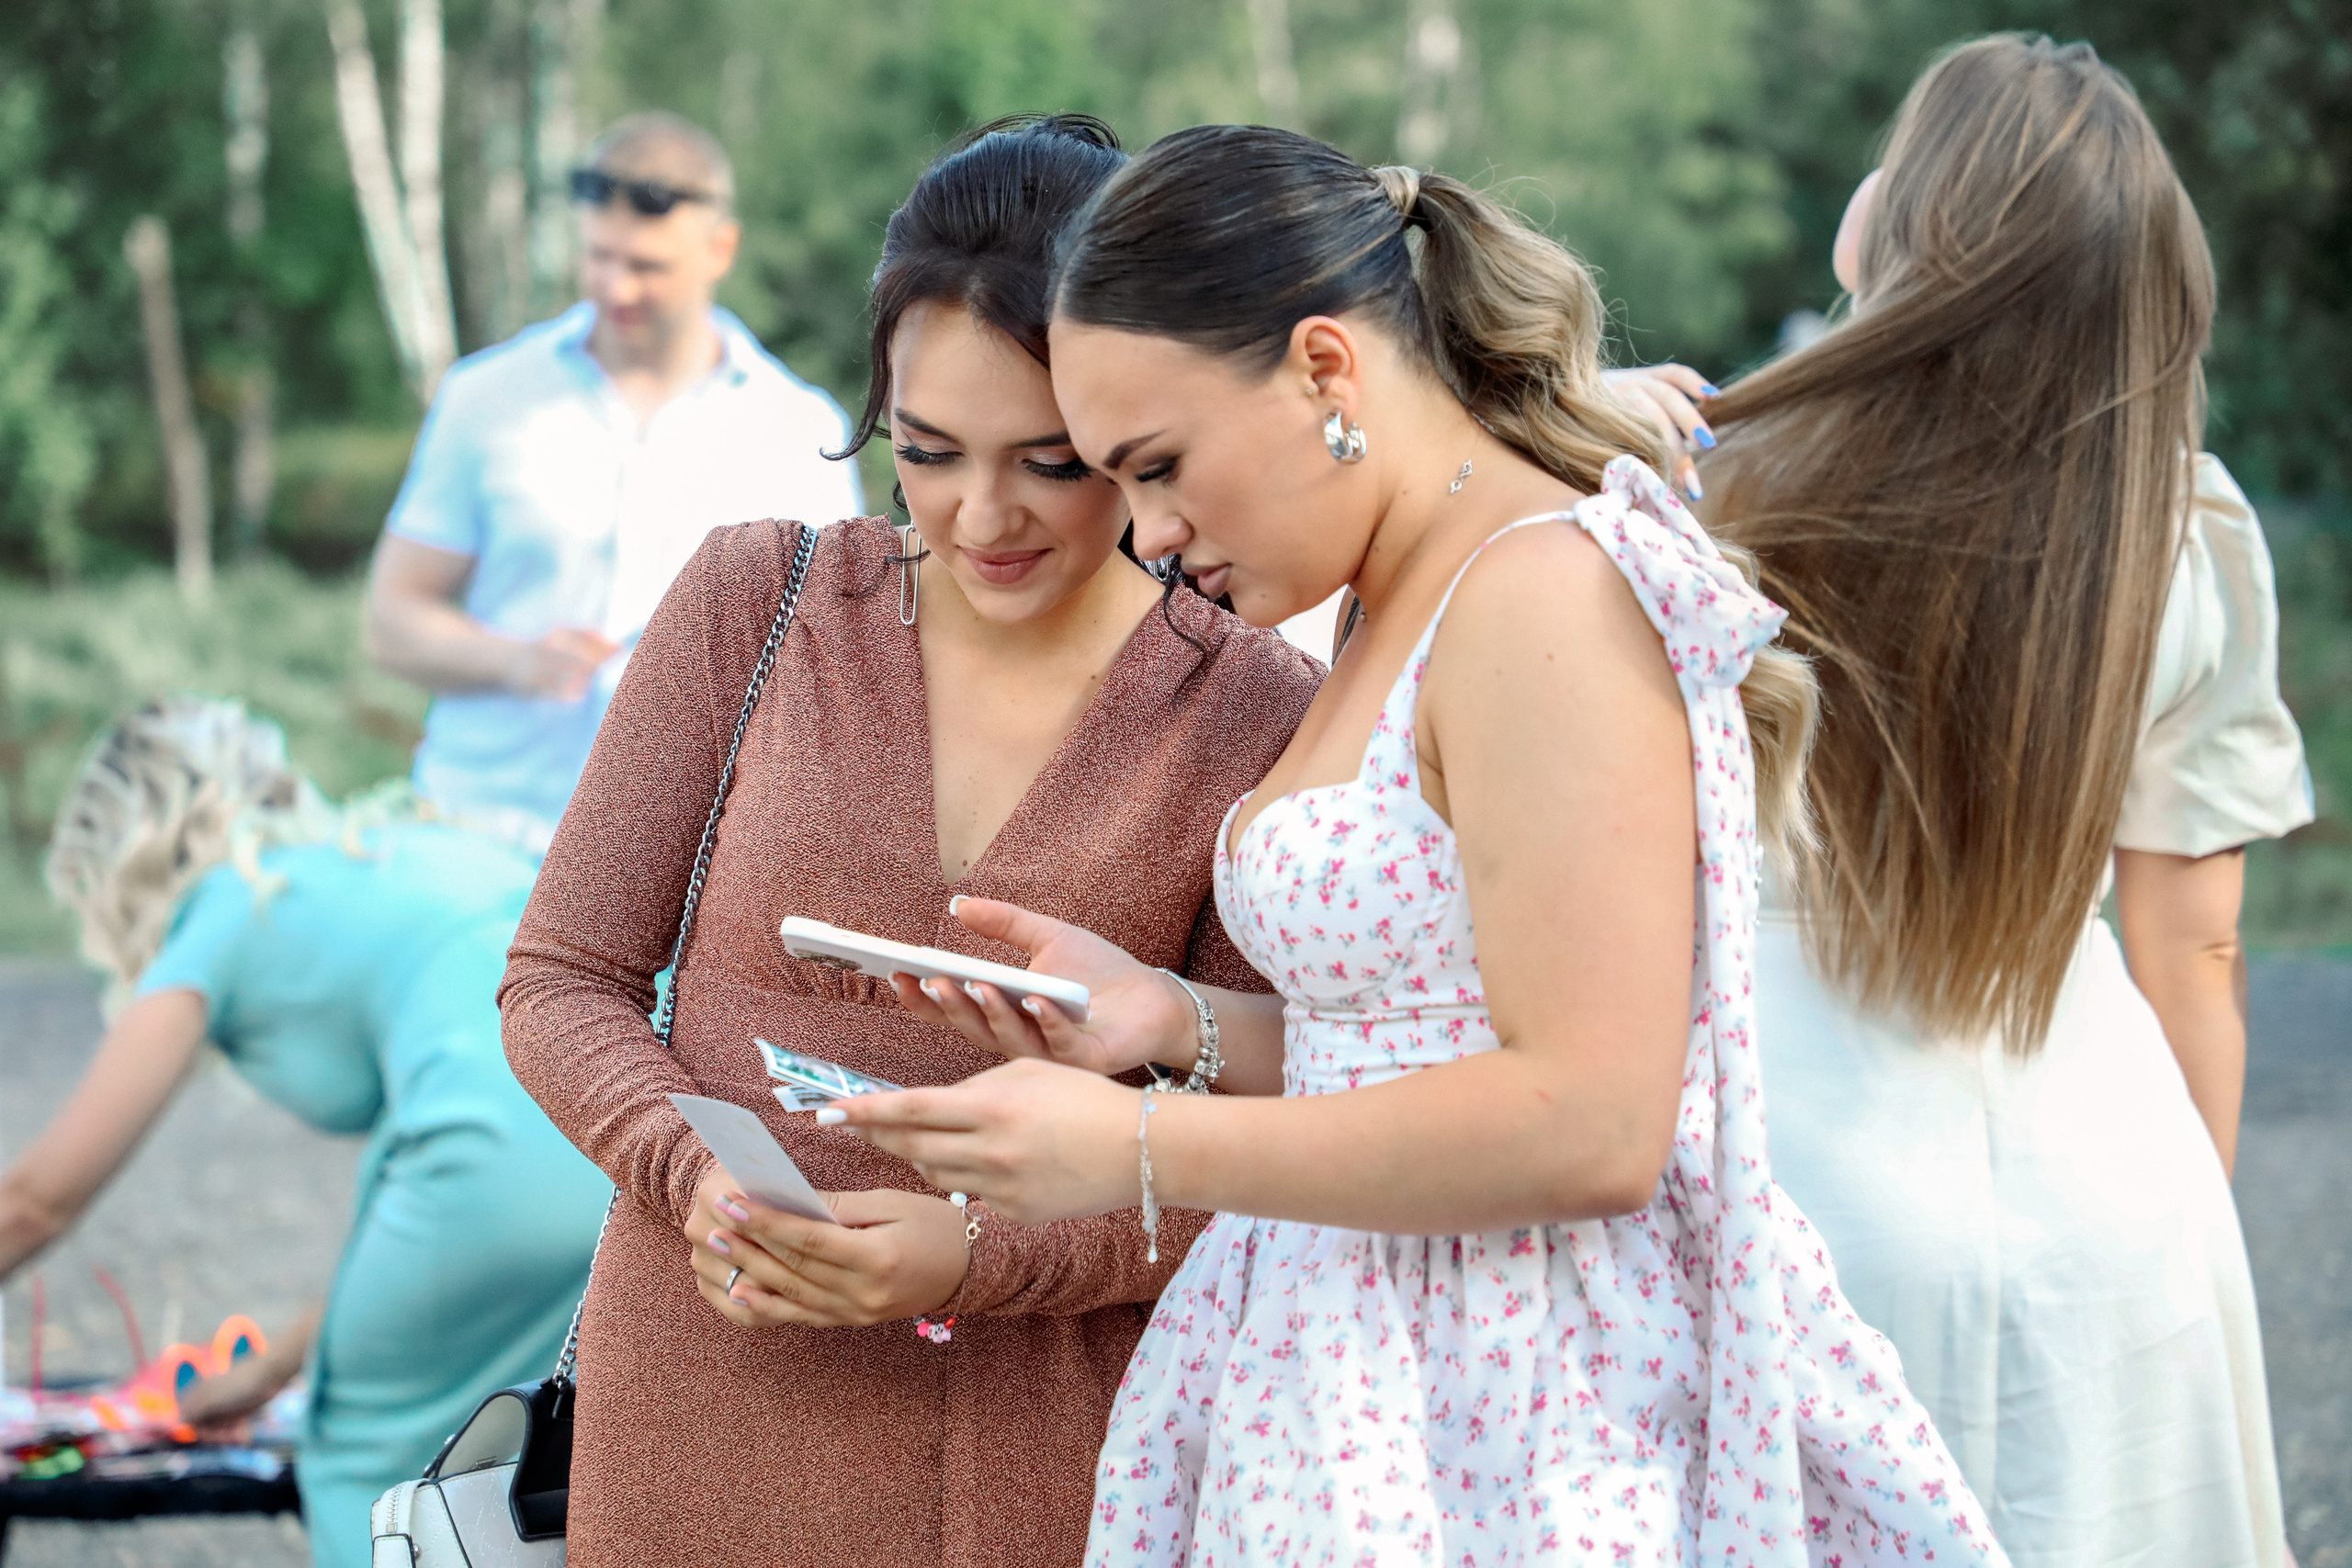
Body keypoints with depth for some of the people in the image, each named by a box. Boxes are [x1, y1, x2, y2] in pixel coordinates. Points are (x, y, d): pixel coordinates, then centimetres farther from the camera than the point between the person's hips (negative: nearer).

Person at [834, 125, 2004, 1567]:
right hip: (1366, 1392, 9)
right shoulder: (1407, 619, 15)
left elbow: (1588, 1125, -22)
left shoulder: (1548, 597, -15)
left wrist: (1143, 1153, -17)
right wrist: (1181, 1023, 6)